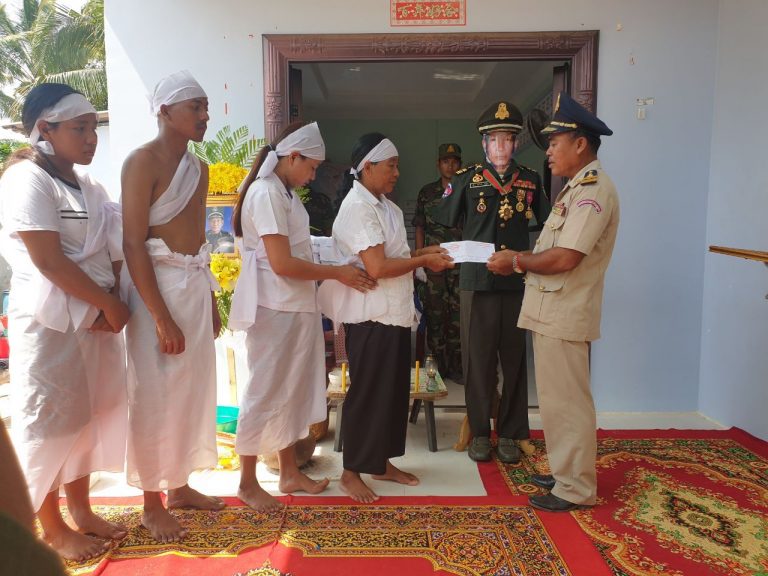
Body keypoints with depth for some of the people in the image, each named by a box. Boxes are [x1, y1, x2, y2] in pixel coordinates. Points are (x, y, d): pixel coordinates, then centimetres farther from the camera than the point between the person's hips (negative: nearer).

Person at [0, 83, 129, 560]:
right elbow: (48, 260, -19)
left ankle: (81, 511, 31)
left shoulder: (86, 183, 12)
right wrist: (109, 303, -14)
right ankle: (53, 529, 21)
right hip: (50, 321, -8)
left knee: (88, 414, 15)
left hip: (95, 316, 8)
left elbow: (113, 248, 10)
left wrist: (111, 301, -6)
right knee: (50, 420, 5)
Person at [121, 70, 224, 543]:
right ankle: (153, 504, 18)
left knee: (192, 389, 14)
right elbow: (133, 244, -17)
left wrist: (211, 299, 16)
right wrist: (162, 318, -20)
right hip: (158, 286, -8)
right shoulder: (143, 161, -10)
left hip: (197, 284, 8)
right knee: (157, 395, 1)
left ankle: (180, 485, 31)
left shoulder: (198, 167, 13)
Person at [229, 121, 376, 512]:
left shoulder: (284, 192, 14)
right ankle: (248, 483, 19)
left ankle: (289, 473, 30)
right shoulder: (267, 193, -15)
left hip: (296, 308, 10)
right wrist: (337, 273, -12)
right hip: (273, 308, -10)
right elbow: (282, 264, -21)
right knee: (265, 393, 2)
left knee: (292, 391, 16)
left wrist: (335, 271, 4)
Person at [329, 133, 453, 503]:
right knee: (367, 393, 2)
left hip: (394, 313, 9)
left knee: (393, 390, 16)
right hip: (371, 317, -9)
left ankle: (381, 462, 31)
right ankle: (351, 471, 18)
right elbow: (377, 267, -23)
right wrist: (423, 261, -13)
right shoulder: (358, 207, -16)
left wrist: (423, 253, 2)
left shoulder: (385, 206, 14)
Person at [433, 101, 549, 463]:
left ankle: (510, 433, 20)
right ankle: (480, 432, 18)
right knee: (478, 358, 4)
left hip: (518, 281, 2)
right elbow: (443, 225, 6)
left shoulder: (530, 180, 10)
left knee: (514, 358, 6)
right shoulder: (466, 178, 5)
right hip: (477, 280, -1)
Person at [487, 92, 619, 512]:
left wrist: (516, 261, -11)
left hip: (565, 315, -10)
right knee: (557, 398, 18)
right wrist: (520, 260, 4)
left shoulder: (593, 189, -15)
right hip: (552, 311, 10)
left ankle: (576, 489, 15)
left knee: (567, 402, 0)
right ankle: (565, 473, 32)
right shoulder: (578, 187, 17)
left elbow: (564, 258, -24)